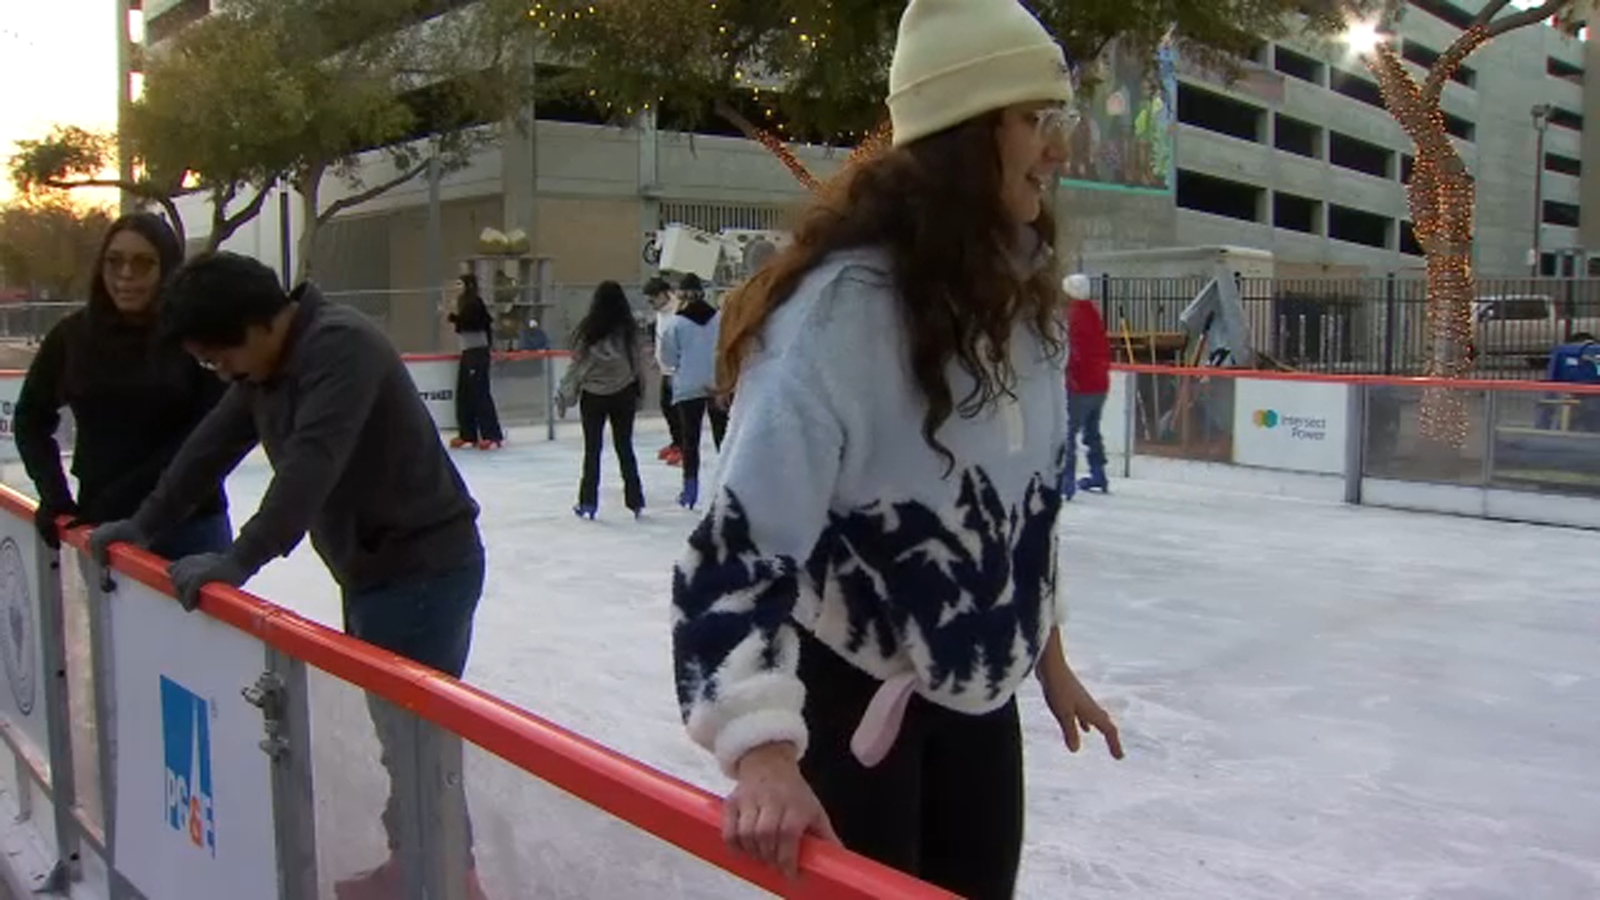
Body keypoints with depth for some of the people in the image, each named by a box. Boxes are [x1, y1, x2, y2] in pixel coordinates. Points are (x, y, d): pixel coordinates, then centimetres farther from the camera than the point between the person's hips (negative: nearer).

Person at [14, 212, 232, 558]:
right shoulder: (74, 335, 2)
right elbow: (32, 417, 14)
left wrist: (128, 491, -14)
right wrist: (54, 495, 4)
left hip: (191, 521, -2)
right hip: (101, 521, 2)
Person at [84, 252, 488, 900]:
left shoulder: (339, 345, -22)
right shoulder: (265, 366, 7)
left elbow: (312, 463, -31)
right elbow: (214, 444, 14)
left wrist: (241, 559, -34)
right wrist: (144, 523, 13)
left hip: (425, 567, -9)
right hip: (372, 568, 9)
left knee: (415, 731, -6)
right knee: (393, 726, 15)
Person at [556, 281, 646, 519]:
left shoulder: (588, 329, -12)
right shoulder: (629, 328, -7)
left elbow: (578, 364, -8)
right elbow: (636, 362, -2)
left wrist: (565, 395, 2)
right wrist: (637, 395, 9)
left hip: (593, 395, -2)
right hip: (623, 394, 2)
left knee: (592, 449, 8)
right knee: (624, 446, 12)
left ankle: (588, 502, 11)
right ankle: (635, 500, 13)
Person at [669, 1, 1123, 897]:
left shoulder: (1022, 294, -1)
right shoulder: (846, 299, -25)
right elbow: (748, 535, -29)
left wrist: (1050, 657, 18)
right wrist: (763, 747, -37)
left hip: (978, 687, 7)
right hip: (851, 691, -7)